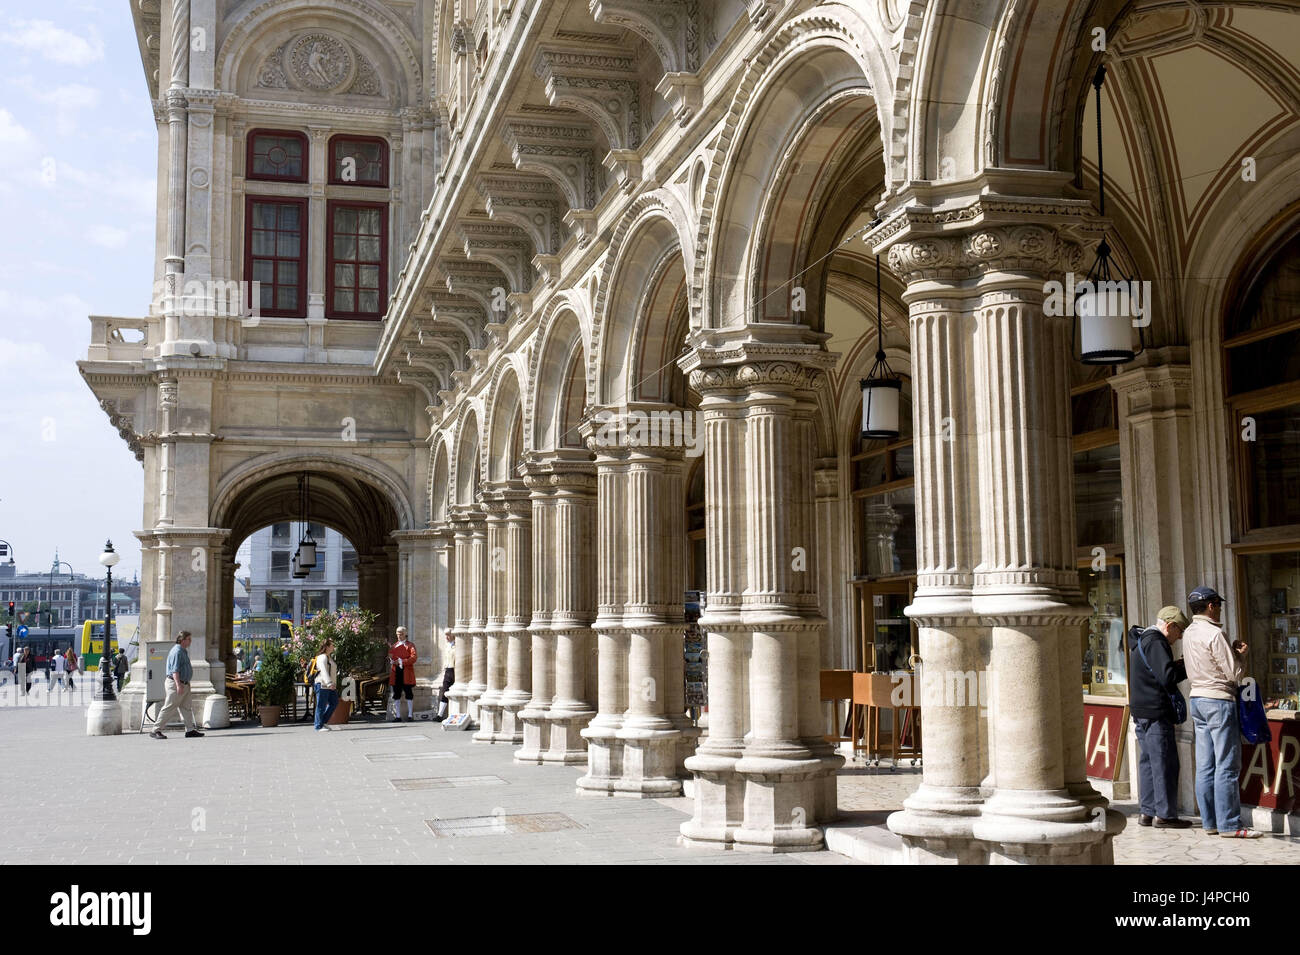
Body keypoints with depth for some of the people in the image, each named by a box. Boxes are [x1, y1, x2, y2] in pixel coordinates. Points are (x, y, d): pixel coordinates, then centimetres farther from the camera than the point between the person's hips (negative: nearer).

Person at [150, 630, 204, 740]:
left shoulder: (183, 651, 16)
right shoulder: (177, 651, -16)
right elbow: (175, 670, -23)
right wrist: (178, 685, -28)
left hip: (184, 684, 10)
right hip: (175, 683, -10)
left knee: (185, 708, 10)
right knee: (169, 708, -6)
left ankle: (190, 730, 13)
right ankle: (156, 731, -1)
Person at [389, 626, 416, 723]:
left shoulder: (410, 645, 4)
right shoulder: (394, 646, 18)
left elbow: (413, 658, -8)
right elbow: (390, 657, 21)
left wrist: (401, 662, -17)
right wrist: (392, 660, -3)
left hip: (407, 674, -4)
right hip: (396, 673, 4)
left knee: (409, 694, -3)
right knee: (396, 695, 4)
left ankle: (410, 715, 2)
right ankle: (398, 716, 8)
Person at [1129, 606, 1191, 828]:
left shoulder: (1140, 641, 19)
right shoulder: (1155, 642, -14)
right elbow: (1168, 677, -22)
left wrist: (1176, 666, 13)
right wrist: (1187, 667, -7)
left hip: (1141, 711, 10)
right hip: (1155, 712, -10)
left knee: (1149, 761, 14)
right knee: (1164, 763, -5)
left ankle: (1146, 812, 19)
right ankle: (1164, 815, -2)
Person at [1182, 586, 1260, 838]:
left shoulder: (1189, 634, 11)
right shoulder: (1214, 634, -15)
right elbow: (1235, 673, -14)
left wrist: (1232, 652, 11)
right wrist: (1238, 657, 5)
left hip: (1197, 699, 8)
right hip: (1219, 701, -8)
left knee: (1205, 766, 8)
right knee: (1227, 766, -5)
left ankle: (1209, 822, 11)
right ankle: (1229, 824, -4)